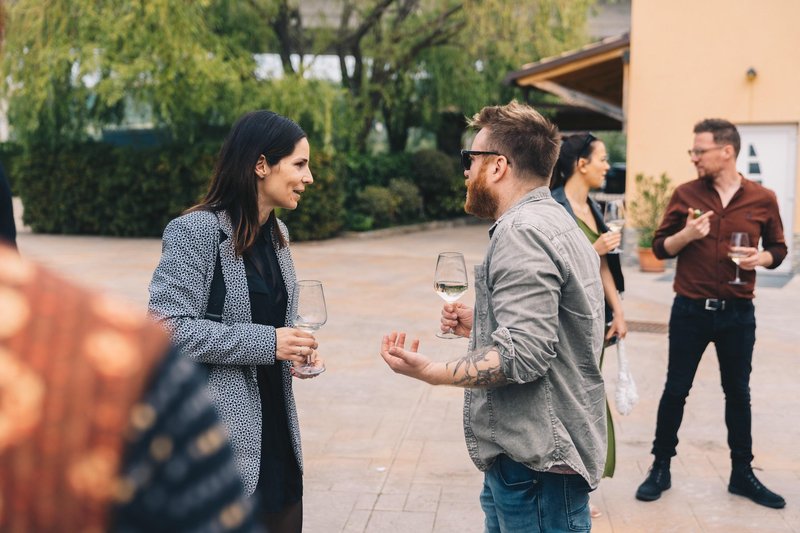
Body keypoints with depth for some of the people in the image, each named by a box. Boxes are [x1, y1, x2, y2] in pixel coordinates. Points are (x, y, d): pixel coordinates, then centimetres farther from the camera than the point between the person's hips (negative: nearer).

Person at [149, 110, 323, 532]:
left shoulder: (276, 234, 10)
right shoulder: (196, 231, -15)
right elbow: (168, 327, -21)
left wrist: (295, 349, 1)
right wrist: (265, 344, -21)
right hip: (221, 440, -8)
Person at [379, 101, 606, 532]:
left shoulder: (522, 232, -18)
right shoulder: (555, 222, 17)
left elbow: (525, 355, -26)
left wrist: (433, 373, -25)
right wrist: (480, 326, 16)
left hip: (535, 461, -11)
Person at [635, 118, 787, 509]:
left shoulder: (762, 199, -2)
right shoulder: (685, 194, -3)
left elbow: (778, 248, 9)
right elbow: (660, 247, 2)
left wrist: (761, 258, -13)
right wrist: (686, 234, -18)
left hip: (738, 314, 1)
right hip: (690, 311, -1)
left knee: (738, 393, 12)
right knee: (676, 390, 7)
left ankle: (742, 474, 25)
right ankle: (660, 469, 20)